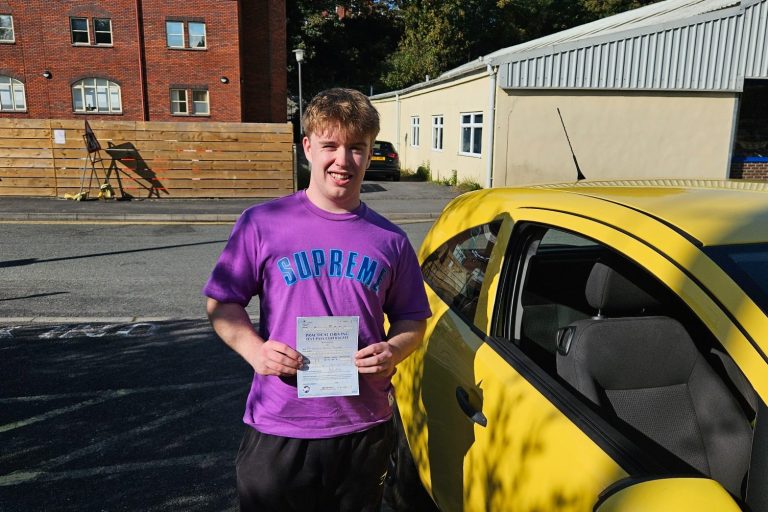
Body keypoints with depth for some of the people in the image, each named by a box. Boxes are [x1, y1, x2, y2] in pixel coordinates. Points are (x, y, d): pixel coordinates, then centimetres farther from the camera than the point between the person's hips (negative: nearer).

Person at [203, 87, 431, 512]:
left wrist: (393, 351, -11)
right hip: (278, 431, -2)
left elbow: (412, 320, 9)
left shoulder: (390, 240, 3)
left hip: (365, 428, 3)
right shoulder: (262, 223, -4)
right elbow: (222, 303, 1)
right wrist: (253, 349, -16)